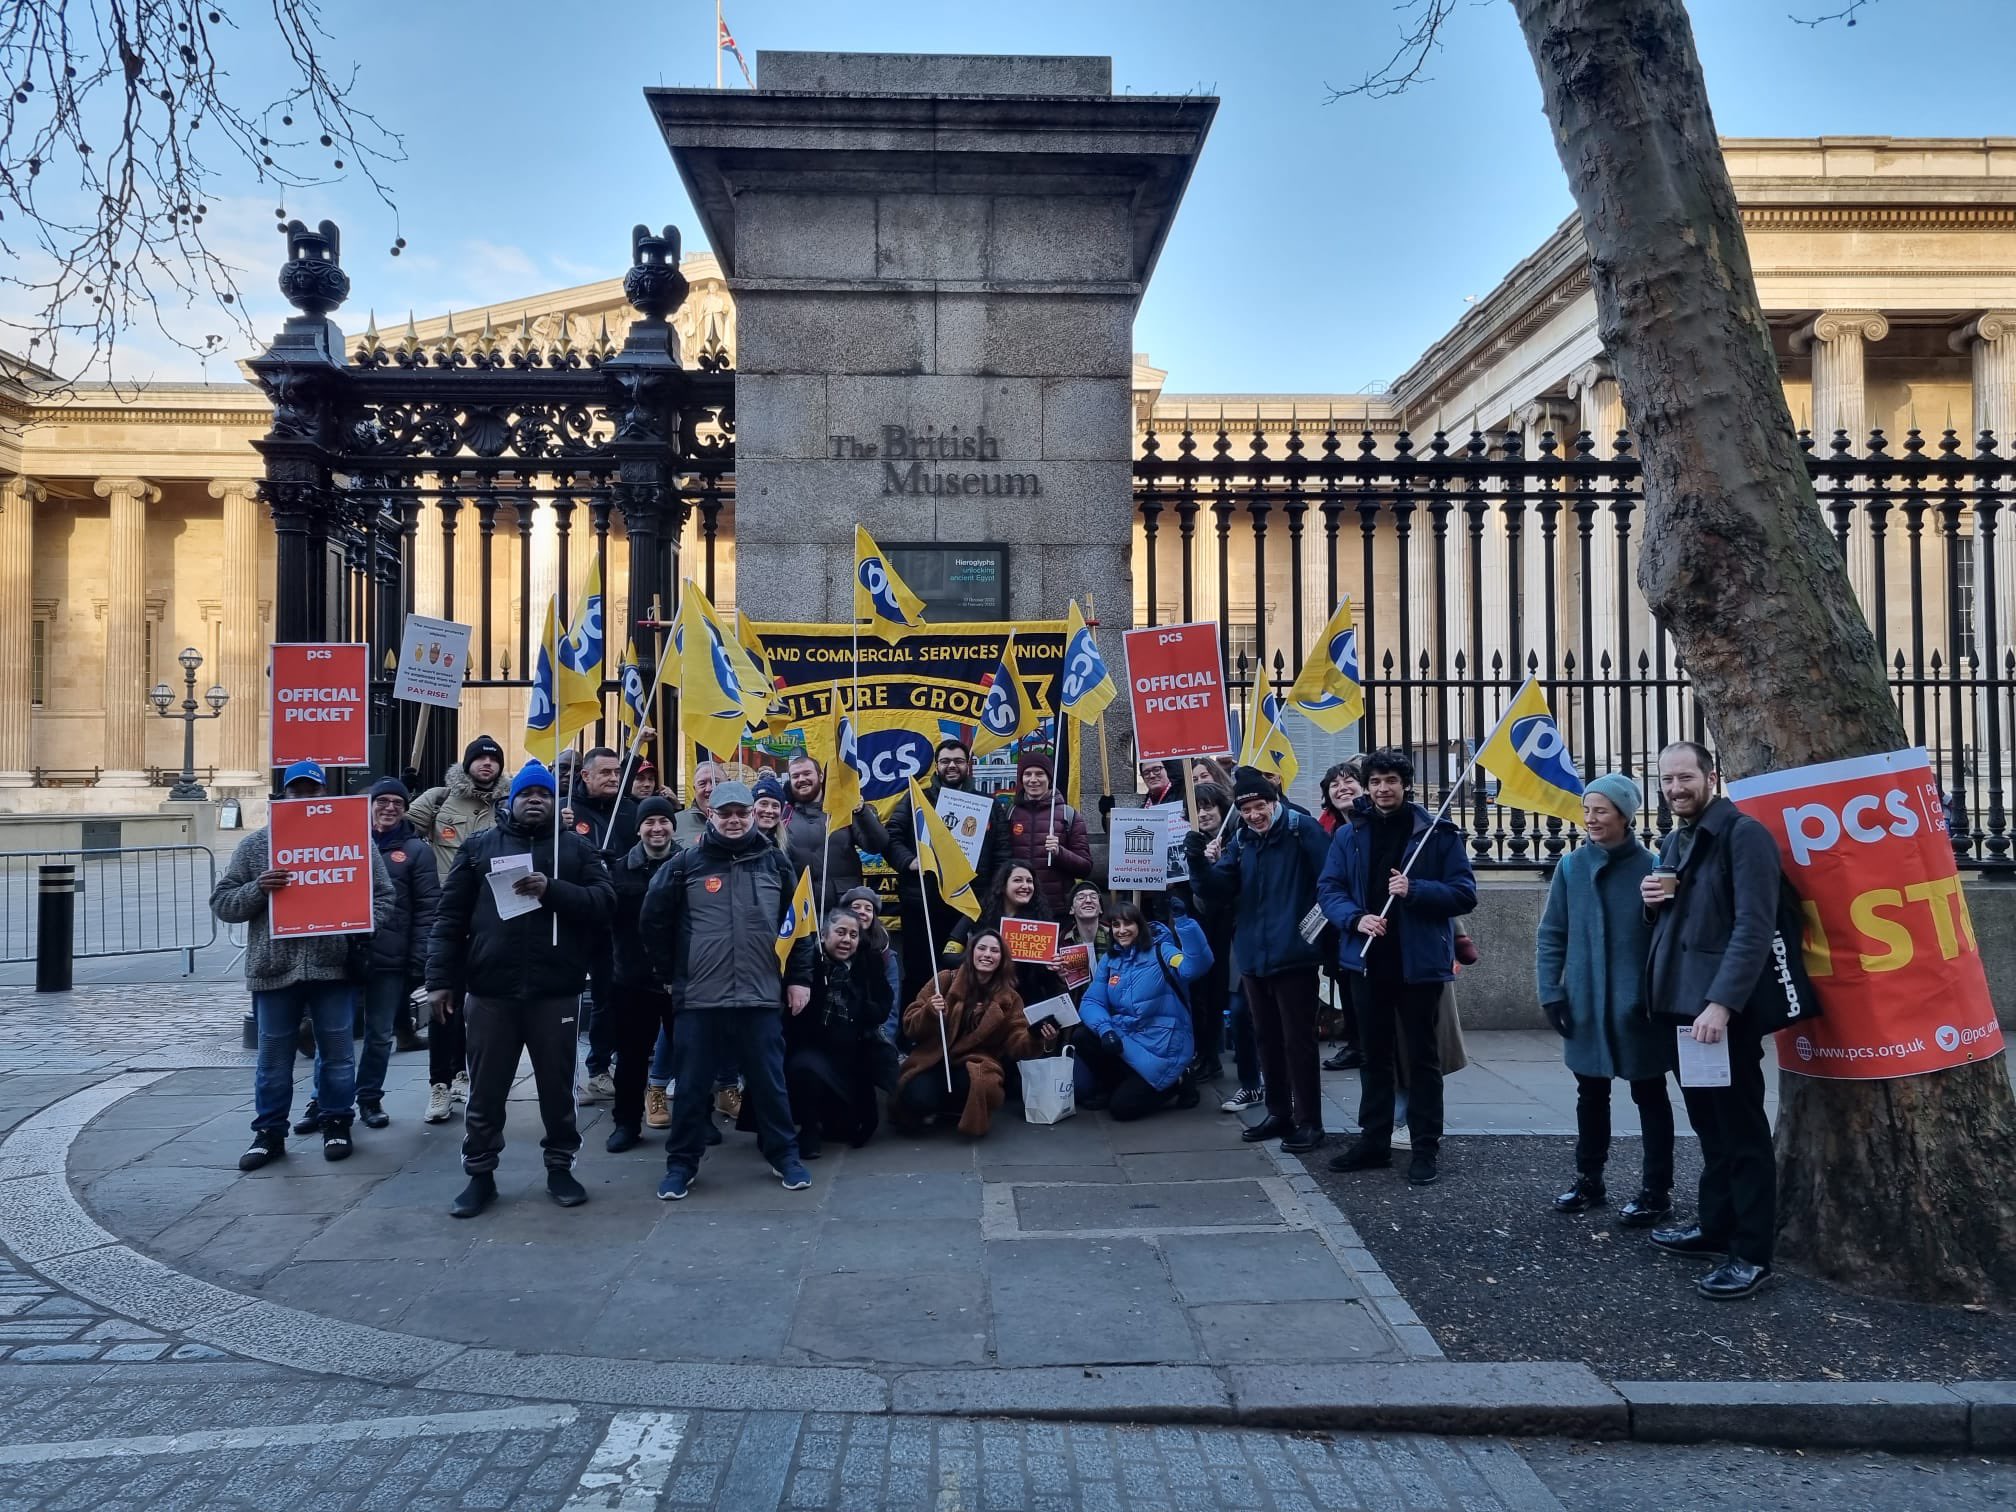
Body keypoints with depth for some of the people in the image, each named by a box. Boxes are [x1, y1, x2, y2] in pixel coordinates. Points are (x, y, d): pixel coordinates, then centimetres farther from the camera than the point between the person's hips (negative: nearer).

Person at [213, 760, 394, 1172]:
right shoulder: (256, 844, 7)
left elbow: (383, 897, 6)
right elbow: (221, 902, 6)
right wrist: (258, 890, -13)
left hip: (335, 966, -1)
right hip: (274, 968, 1)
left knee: (337, 1053, 9)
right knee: (273, 1057, 11)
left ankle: (336, 1123, 25)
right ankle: (269, 1132, 24)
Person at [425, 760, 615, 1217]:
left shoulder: (577, 848, 8)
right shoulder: (479, 847, 9)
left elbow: (604, 901, -5)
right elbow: (450, 917, 5)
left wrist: (552, 890, -19)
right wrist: (440, 979, -3)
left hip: (555, 992, 0)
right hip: (489, 992, 1)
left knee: (557, 1087, 10)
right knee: (485, 1091, 9)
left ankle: (560, 1168, 25)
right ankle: (480, 1175, 23)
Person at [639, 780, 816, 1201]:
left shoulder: (774, 861, 4)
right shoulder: (686, 862, 0)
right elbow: (652, 921, 6)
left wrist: (799, 978, 5)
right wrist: (671, 973, 6)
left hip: (760, 997, 1)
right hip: (699, 999, -1)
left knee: (769, 1082, 9)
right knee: (691, 1086, 7)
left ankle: (784, 1155, 24)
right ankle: (681, 1162, 21)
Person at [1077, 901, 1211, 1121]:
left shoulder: (1161, 952, -11)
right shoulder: (1110, 960, 6)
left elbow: (1196, 965, -31)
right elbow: (1091, 1002, 0)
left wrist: (1183, 919, -42)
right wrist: (1105, 1029, -21)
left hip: (1160, 1047, -6)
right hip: (1126, 1039, 6)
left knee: (1121, 1107, -12)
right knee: (1084, 1038, -18)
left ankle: (1176, 1085, 11)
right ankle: (1117, 1088, 6)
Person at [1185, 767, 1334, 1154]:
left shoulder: (1303, 830, -9)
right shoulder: (1240, 841, 9)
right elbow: (1217, 894, 3)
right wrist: (1199, 862, -12)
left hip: (1294, 955, -7)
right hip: (1254, 955, 7)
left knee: (1298, 1040, 0)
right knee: (1266, 1038, 16)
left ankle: (1308, 1122, 10)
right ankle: (1279, 1113, 29)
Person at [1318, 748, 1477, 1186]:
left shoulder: (1438, 833, -5)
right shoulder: (1350, 834, 5)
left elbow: (1465, 893, -7)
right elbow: (1328, 888, 3)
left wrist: (1415, 890, -22)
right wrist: (1355, 918, -15)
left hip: (1419, 962, -3)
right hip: (1367, 960, 4)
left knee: (1421, 1055, 6)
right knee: (1373, 1053, 14)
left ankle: (1426, 1147, 16)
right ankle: (1374, 1140, 25)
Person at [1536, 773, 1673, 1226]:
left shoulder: (1651, 866, -8)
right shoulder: (1571, 866, 1)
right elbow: (1551, 935, 4)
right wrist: (1550, 991, -2)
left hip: (1637, 1005, -3)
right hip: (1585, 1003, 3)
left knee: (1649, 1095, 9)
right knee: (1591, 1095, 15)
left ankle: (1656, 1190, 19)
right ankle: (1589, 1179, 28)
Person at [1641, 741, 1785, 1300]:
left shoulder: (1743, 833, -11)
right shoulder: (1675, 841, 16)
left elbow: (1754, 925, -19)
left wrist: (1721, 1002, -26)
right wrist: (1653, 902, 2)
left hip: (1723, 1008, -8)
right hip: (1679, 1002, 8)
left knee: (1741, 1128, -2)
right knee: (1709, 1125, 17)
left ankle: (1752, 1253, 5)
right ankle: (1716, 1225, 28)